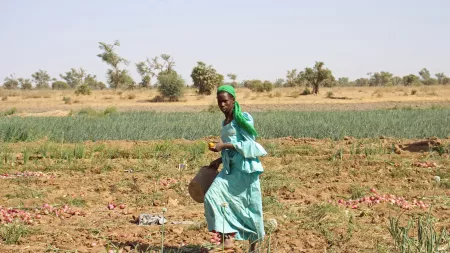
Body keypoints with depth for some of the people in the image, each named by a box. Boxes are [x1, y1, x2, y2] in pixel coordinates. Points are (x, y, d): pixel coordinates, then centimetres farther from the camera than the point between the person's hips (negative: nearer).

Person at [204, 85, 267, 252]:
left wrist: (224, 146, -19)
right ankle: (226, 238, -9)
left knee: (250, 206, -1)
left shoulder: (243, 118, -7)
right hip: (229, 168, 7)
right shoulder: (225, 122, 15)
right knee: (212, 196, -10)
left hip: (245, 168, -7)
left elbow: (248, 144, -13)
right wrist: (219, 161, 13)